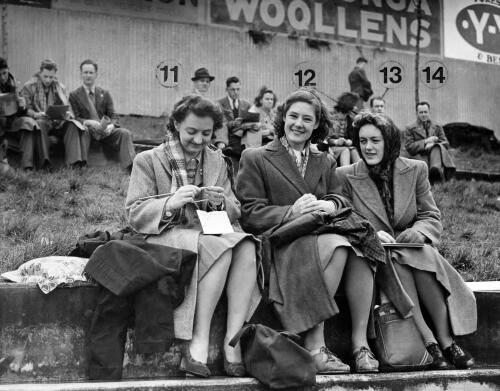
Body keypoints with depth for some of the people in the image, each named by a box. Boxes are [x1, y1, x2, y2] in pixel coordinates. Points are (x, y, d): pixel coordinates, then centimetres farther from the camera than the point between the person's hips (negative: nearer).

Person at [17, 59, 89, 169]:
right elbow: (25, 108, -1)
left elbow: (68, 108, 10)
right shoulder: (29, 87, 6)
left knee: (72, 125, -27)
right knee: (40, 125, -38)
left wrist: (68, 114, -16)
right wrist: (35, 114, -23)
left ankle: (75, 161, -39)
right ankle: (44, 161, -46)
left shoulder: (59, 87, 15)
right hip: (37, 121, -3)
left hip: (57, 123, 3)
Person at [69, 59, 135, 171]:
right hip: (86, 130, -3)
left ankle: (131, 165, -41)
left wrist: (111, 125, -14)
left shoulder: (105, 94, 19)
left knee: (125, 133, -27)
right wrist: (88, 122, -21)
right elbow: (75, 118, 1)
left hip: (106, 131, 3)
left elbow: (113, 116, 11)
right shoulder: (74, 95, 11)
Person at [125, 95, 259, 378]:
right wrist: (170, 203, -21)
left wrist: (222, 203, -9)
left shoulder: (217, 160, 17)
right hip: (167, 238, -4)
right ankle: (199, 342, -32)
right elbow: (135, 215, -3)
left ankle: (233, 344, -33)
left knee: (247, 246, -30)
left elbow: (236, 213, 15)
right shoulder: (148, 160, 4)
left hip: (213, 235, 4)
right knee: (220, 247, -35)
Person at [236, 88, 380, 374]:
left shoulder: (325, 162, 25)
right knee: (336, 245, -34)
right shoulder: (255, 158, 11)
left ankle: (361, 343, -29)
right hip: (280, 243, -4)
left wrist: (330, 205, -12)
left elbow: (342, 202, 13)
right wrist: (291, 213, -16)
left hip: (324, 235, 4)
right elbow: (249, 216, 1)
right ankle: (314, 347, -31)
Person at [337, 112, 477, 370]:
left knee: (425, 255, -33)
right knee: (392, 261, -35)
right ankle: (428, 340, -38)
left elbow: (432, 217, 7)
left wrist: (418, 231, -17)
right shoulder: (346, 177, 3)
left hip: (413, 249, 2)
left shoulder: (415, 170, 8)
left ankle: (446, 339, -31)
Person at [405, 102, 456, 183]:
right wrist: (425, 141, -11)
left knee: (437, 147, -34)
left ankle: (436, 169, -62)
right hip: (420, 157, -1)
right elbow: (409, 147, 1)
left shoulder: (437, 127, 23)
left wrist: (434, 143, -10)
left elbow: (446, 143, 12)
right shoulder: (410, 129, 14)